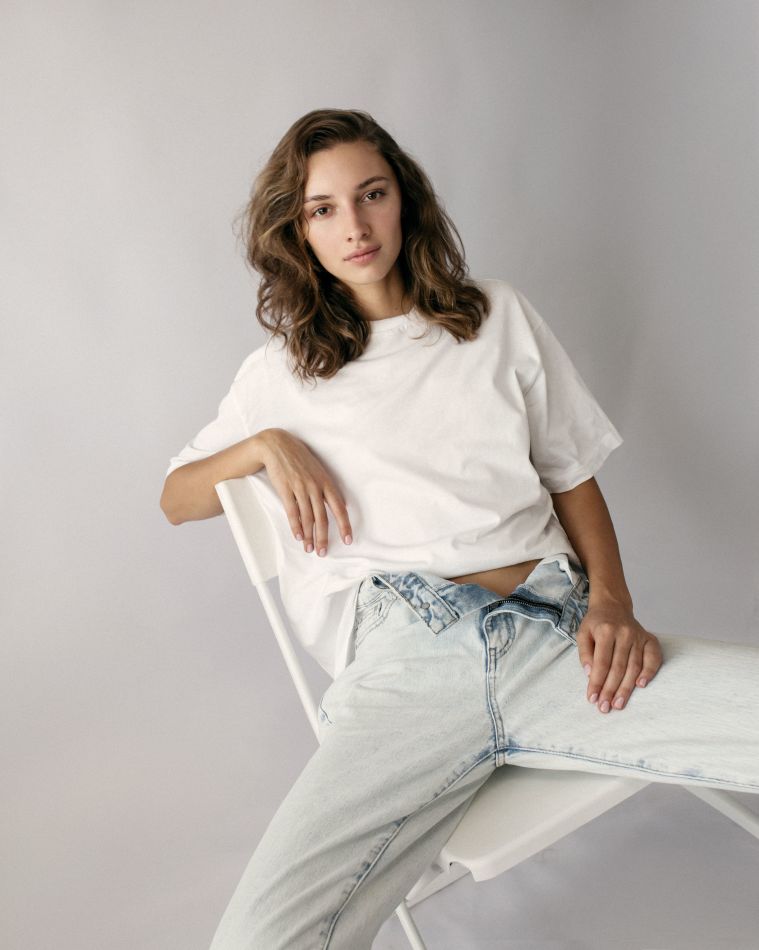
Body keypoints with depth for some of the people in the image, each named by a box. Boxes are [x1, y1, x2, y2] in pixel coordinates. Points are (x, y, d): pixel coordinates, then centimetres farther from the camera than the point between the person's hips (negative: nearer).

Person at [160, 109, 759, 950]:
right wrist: (266, 445, 7)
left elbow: (573, 476, 20)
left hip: (552, 629, 2)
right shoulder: (279, 371, 21)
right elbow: (175, 498, 28)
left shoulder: (497, 315, 21)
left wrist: (611, 601, 1)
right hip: (402, 662, -1)